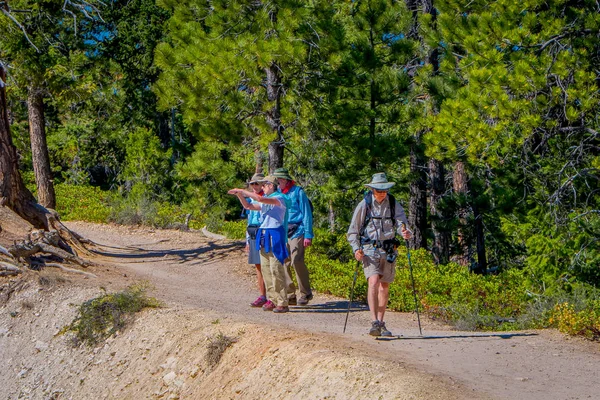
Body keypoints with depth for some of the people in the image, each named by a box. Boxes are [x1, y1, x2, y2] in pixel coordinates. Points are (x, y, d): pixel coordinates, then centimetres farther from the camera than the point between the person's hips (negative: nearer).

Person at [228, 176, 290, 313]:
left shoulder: (280, 198, -8)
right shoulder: (265, 201, 19)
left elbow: (259, 198, -22)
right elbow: (248, 206, 23)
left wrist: (242, 191, -16)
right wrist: (239, 194, 8)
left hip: (274, 236, -9)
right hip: (264, 236, 9)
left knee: (276, 269, -11)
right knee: (265, 268, 7)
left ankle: (282, 303, -9)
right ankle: (272, 299, 12)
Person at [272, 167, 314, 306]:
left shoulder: (298, 192, -1)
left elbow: (306, 214, -2)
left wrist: (308, 235, -8)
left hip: (296, 232, -6)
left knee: (296, 261, -16)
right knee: (283, 263, 1)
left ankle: (305, 293, -5)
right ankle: (290, 295, 9)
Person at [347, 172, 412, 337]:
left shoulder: (393, 204, 6)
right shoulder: (364, 205, 0)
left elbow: (401, 221, -6)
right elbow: (353, 230, 4)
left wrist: (405, 232, -29)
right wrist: (356, 249, -9)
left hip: (389, 250, 3)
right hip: (369, 249, -3)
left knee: (384, 286, 8)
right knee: (373, 282, -19)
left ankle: (381, 322, 20)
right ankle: (374, 323, -25)